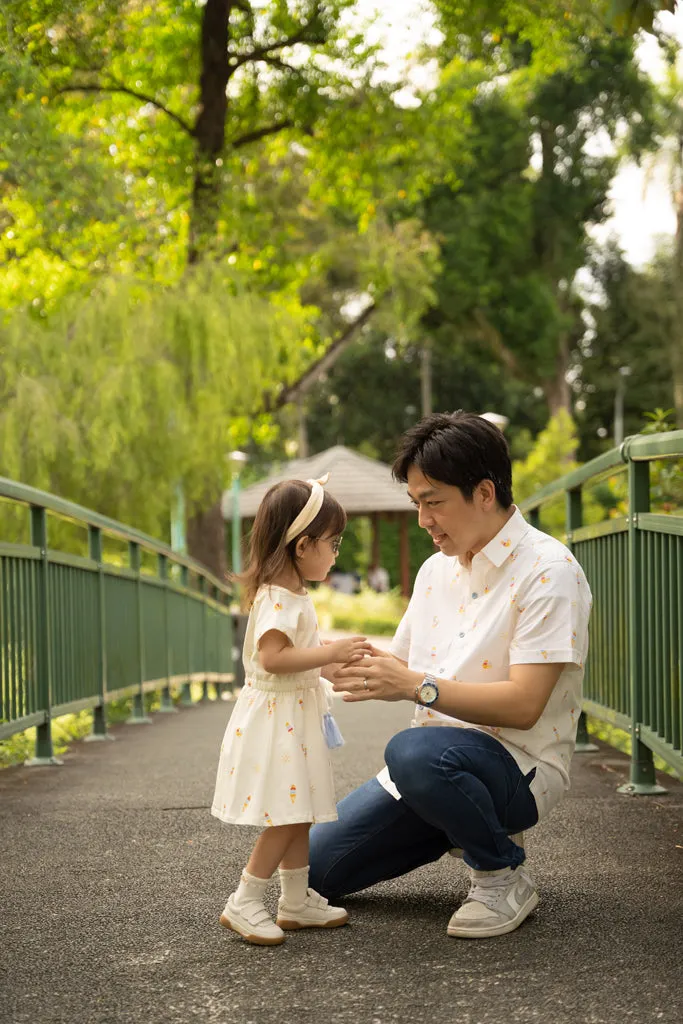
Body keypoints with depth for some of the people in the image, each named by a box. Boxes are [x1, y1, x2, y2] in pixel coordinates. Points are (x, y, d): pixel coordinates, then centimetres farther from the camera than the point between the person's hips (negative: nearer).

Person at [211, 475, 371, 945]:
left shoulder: (293, 596, 14)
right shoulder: (277, 598, -19)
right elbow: (272, 656, -29)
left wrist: (336, 660, 17)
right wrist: (332, 651, -27)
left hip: (295, 718, 11)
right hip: (275, 717, -11)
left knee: (298, 814, 14)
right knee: (286, 817, -9)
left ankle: (298, 902, 22)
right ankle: (244, 904, -3)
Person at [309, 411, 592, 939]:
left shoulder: (548, 569, -14)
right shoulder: (436, 570, 12)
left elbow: (523, 703, -22)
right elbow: (402, 668, 14)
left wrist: (416, 685, -27)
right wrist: (345, 668, -8)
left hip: (517, 767, -8)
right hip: (437, 756, 8)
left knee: (415, 752, -39)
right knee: (313, 867, 2)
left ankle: (504, 875, -13)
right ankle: (466, 825, 17)